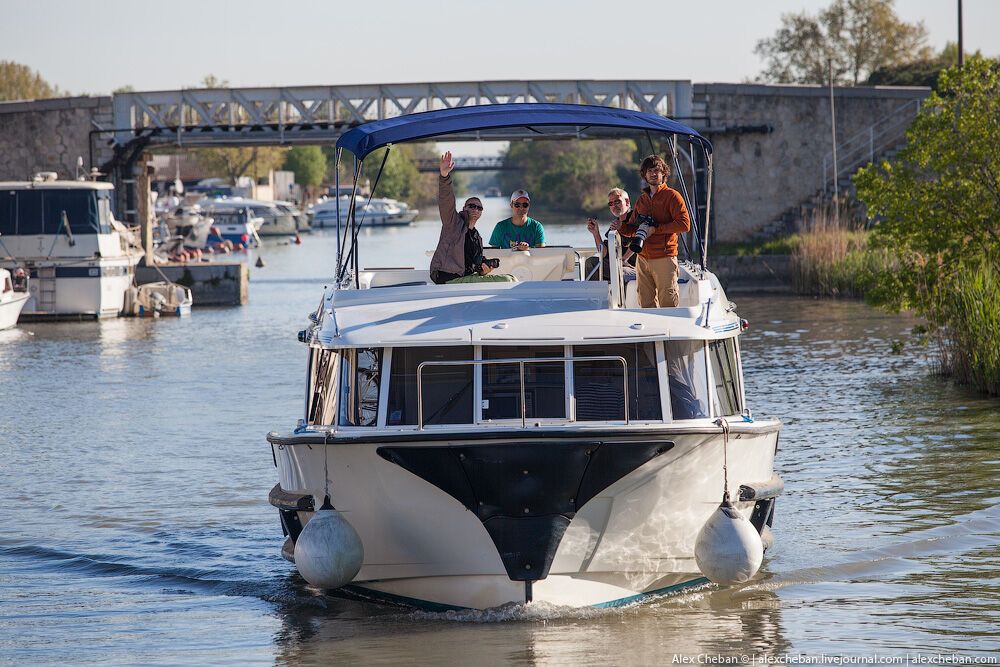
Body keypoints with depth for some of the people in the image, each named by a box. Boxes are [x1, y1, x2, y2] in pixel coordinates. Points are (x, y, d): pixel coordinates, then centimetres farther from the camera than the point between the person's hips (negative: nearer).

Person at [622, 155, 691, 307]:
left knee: (668, 305, -9)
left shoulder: (672, 196, 0)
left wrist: (655, 229, -14)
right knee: (646, 305, 4)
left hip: (664, 259, -6)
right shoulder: (642, 200, 19)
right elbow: (633, 228, 26)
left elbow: (685, 224, -11)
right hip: (643, 259, 6)